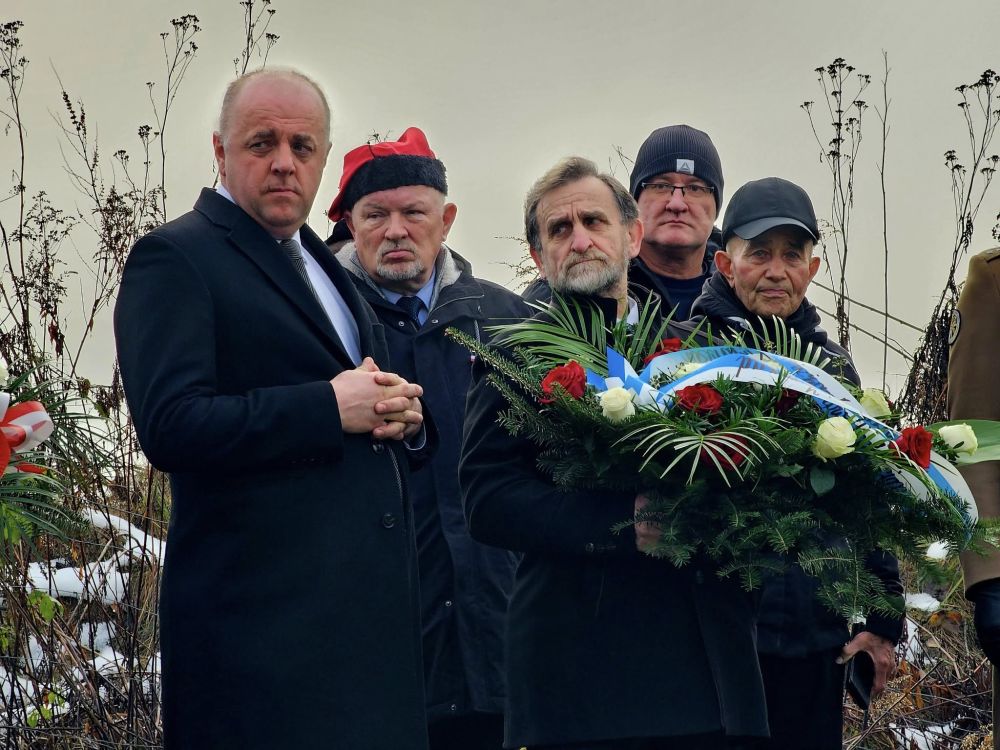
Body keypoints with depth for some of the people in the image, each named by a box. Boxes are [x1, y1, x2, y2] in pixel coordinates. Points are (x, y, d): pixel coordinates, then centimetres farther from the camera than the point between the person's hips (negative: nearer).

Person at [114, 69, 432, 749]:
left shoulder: (325, 269, 21)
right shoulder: (175, 258, -6)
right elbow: (169, 426, -18)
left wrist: (403, 417, 3)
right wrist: (332, 408, -18)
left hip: (370, 603, 8)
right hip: (268, 610, -8)